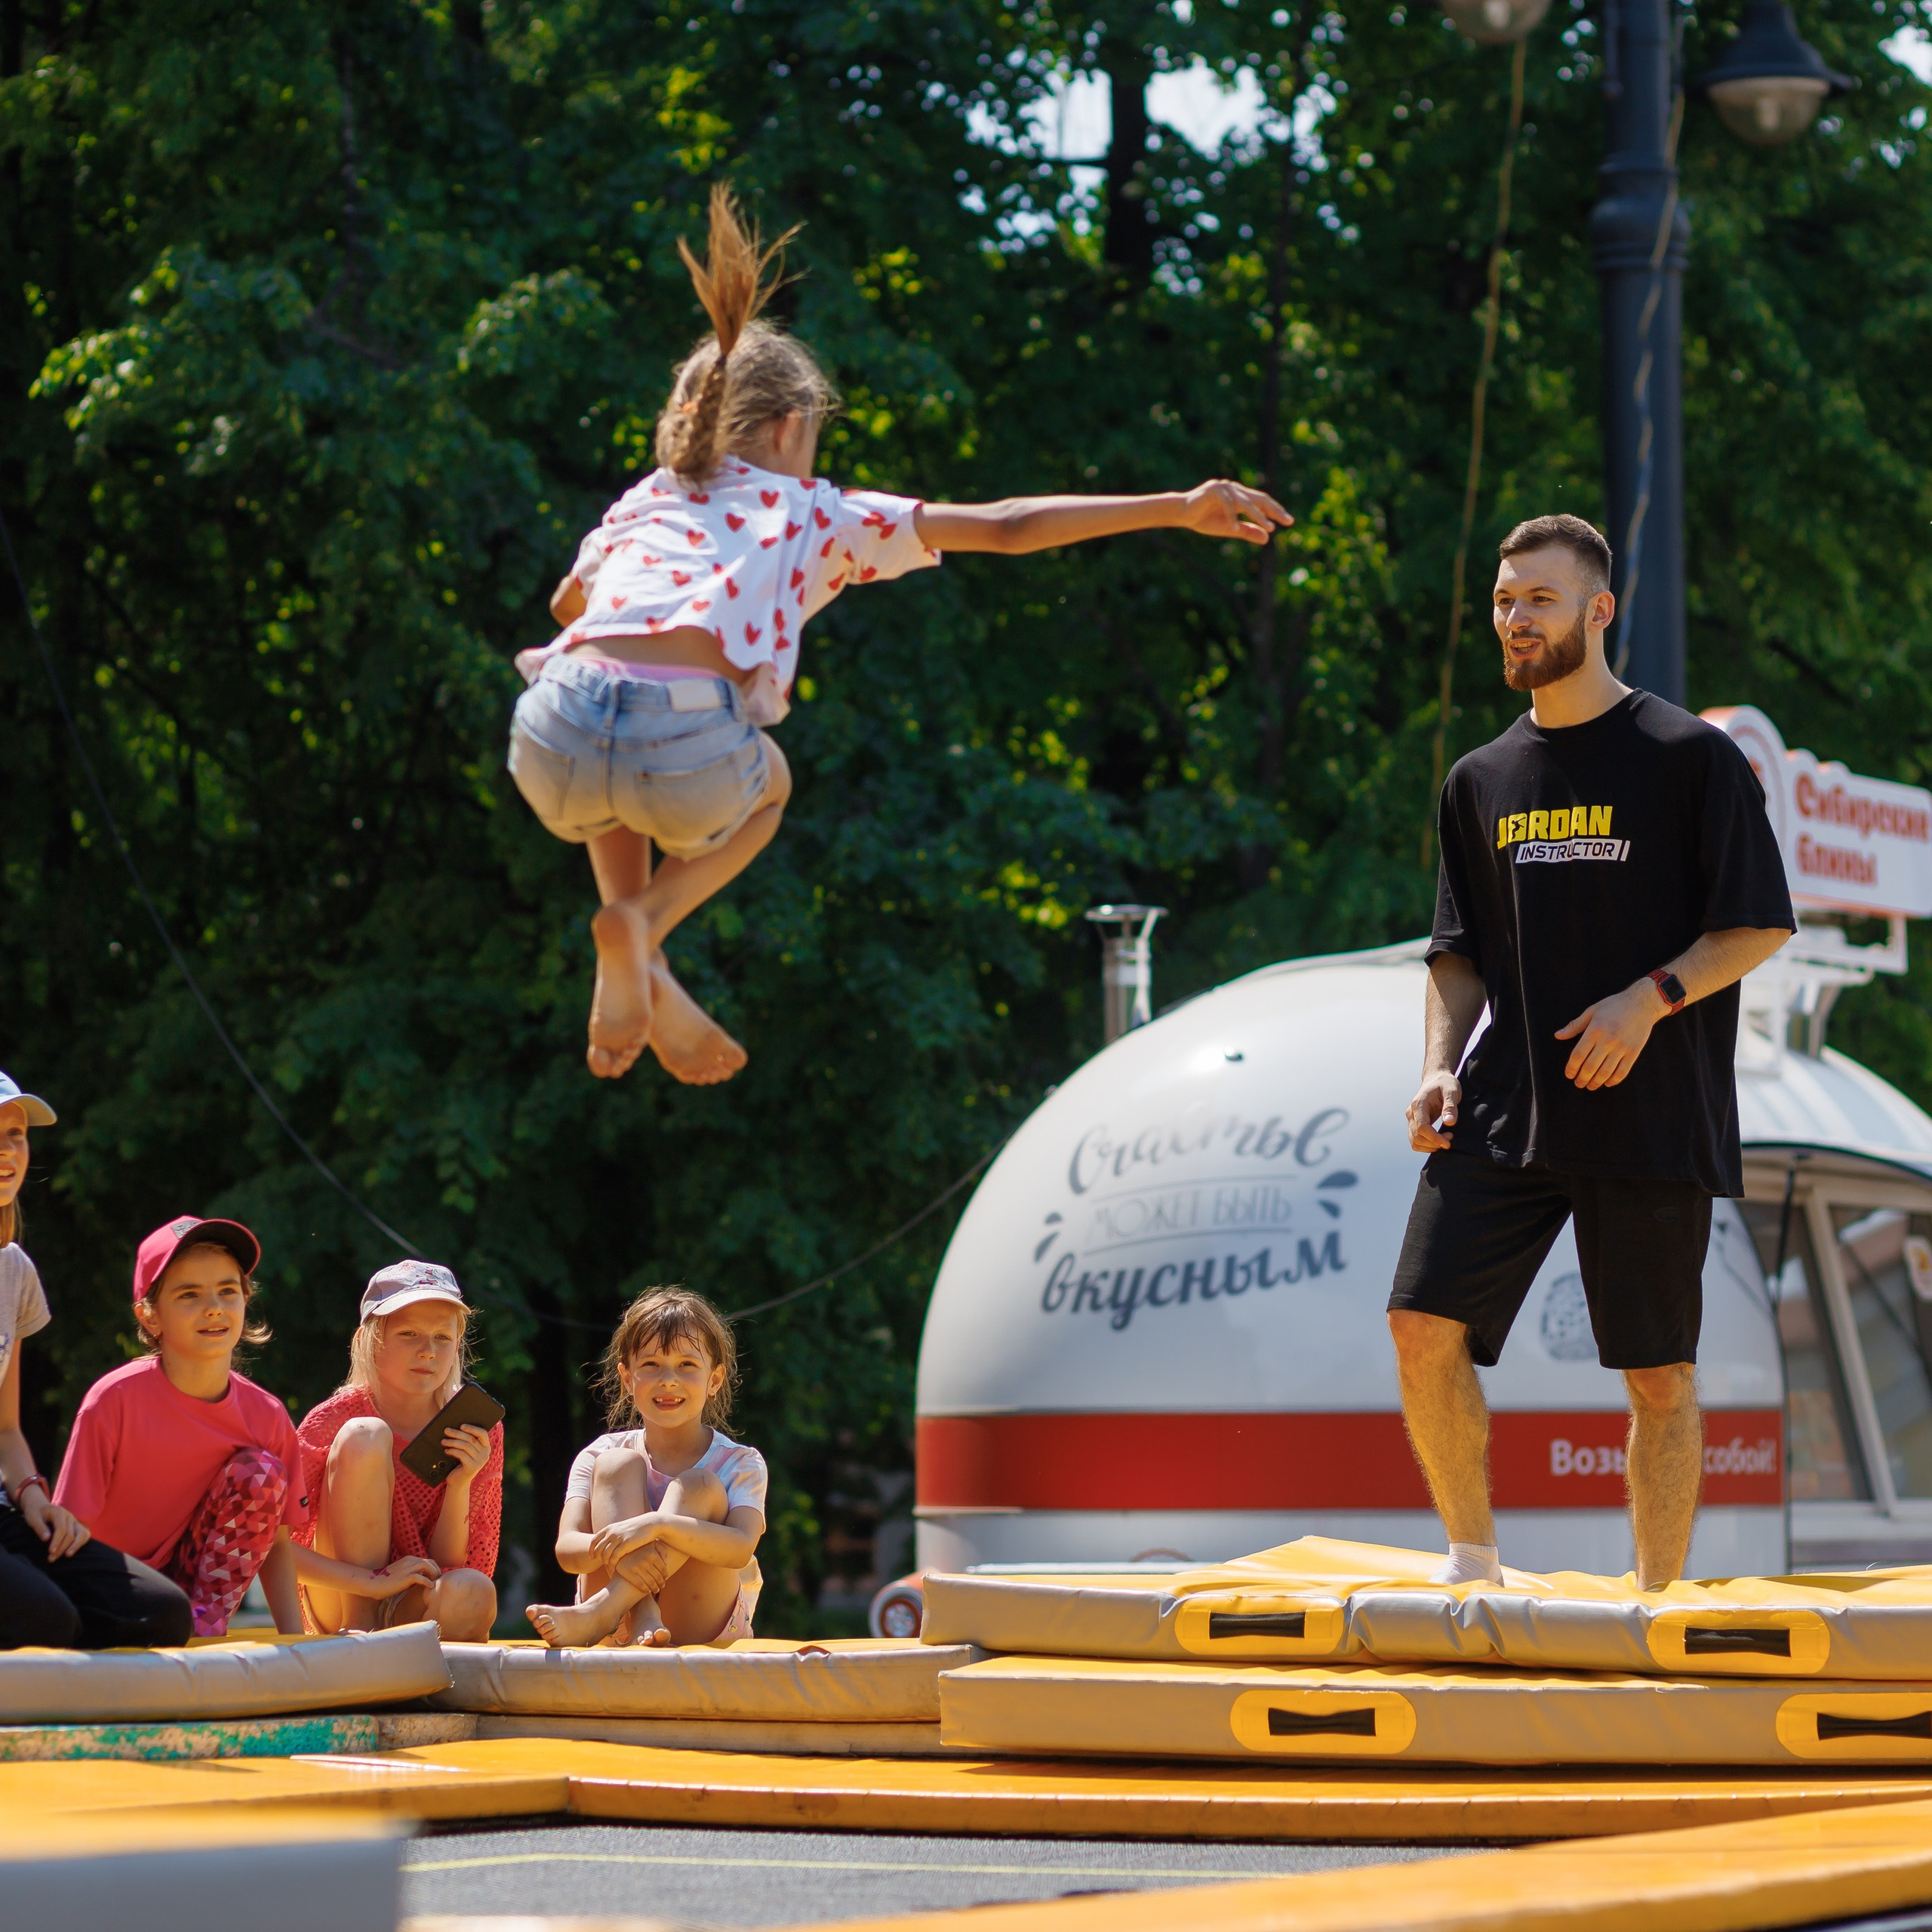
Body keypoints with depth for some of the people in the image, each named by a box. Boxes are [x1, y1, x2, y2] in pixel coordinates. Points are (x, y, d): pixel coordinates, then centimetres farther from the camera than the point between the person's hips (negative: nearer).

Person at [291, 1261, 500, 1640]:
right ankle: (359, 1624, -20)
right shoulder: (334, 1420, -11)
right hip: (340, 1606, 0)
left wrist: (460, 1486, -21)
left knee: (471, 1593, -38)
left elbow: (447, 1567, -4)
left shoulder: (479, 1433, -4)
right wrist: (371, 1581, -29)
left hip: (414, 1612, 0)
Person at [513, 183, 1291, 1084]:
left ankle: (643, 976, 20)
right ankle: (644, 921, 8)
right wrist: (1181, 510, 17)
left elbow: (565, 606, 49)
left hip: (556, 740, 2)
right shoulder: (820, 514, 20)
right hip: (690, 751, -2)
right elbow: (1008, 527, 16)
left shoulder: (640, 503, 29)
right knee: (766, 783, 36)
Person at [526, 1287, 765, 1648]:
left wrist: (657, 1525, -37)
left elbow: (741, 1548, -20)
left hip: (703, 1629, -1)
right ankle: (643, 1621, -39)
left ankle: (596, 1615, -39)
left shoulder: (740, 1464, 1)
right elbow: (566, 1549, -11)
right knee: (617, 1465, -12)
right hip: (618, 1633, 1)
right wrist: (612, 1550, -36)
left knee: (697, 1484, -19)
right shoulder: (600, 1455, 6)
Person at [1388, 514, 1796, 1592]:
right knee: (1425, 1326, -9)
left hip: (1655, 1121, -4)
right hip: (1505, 1110, 4)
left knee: (1661, 1376, -1)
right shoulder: (1482, 782, 14)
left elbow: (1761, 926, -2)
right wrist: (1440, 1068, 3)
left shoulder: (1691, 757, -1)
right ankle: (1475, 1564, 6)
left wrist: (1649, 1000, -16)